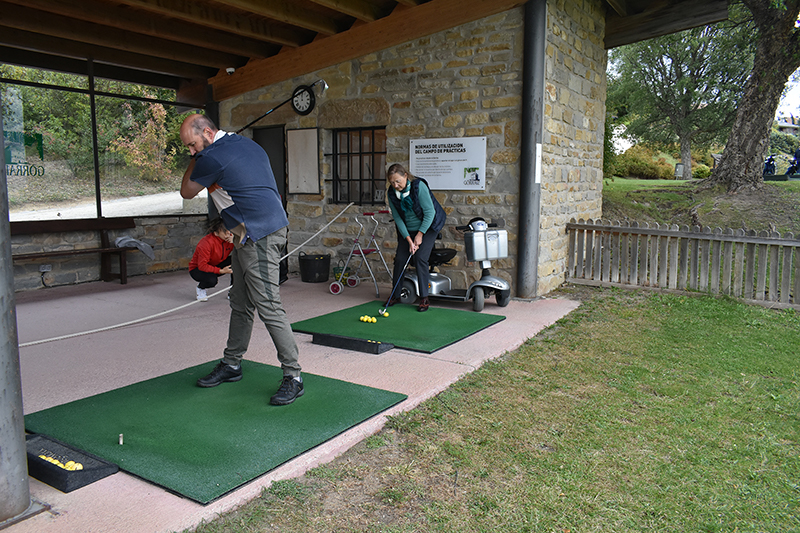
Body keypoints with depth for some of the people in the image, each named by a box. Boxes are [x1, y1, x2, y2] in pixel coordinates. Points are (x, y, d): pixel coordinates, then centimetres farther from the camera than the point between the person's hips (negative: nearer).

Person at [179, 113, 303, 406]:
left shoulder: (212, 158, -13)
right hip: (247, 236, 11)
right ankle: (231, 364, 29)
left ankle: (293, 377, -6)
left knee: (268, 307, -11)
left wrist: (194, 160, 13)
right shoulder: (247, 143, 14)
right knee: (240, 303, 16)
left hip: (261, 235, -11)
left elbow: (187, 192, 5)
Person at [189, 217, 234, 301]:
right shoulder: (207, 243, -30)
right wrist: (221, 271, -36)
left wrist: (232, 243, -31)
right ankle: (200, 287, 1)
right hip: (197, 269, -6)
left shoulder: (229, 237, -12)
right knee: (212, 280, -39)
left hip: (217, 265, 6)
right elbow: (202, 265, -31)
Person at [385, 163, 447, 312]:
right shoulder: (391, 193, -10)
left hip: (428, 227, -4)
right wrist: (409, 239, -14)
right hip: (407, 229, 4)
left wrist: (420, 234, -19)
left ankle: (424, 298, -7)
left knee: (420, 258, -16)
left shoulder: (419, 186, -24)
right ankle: (396, 295, 14)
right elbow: (397, 217, -7)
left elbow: (430, 212, -20)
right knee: (400, 259, -3)